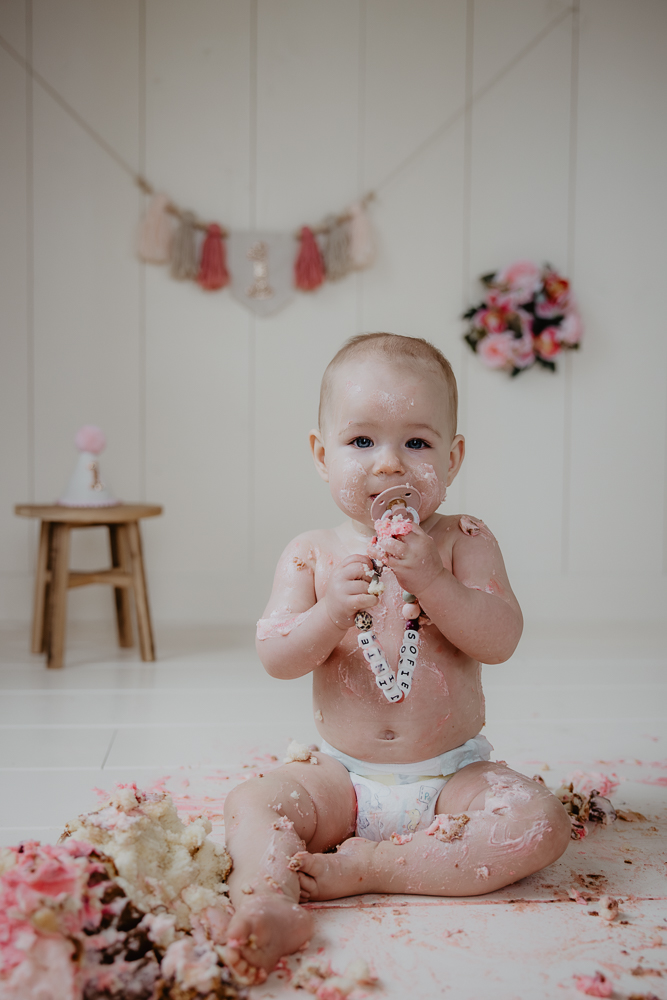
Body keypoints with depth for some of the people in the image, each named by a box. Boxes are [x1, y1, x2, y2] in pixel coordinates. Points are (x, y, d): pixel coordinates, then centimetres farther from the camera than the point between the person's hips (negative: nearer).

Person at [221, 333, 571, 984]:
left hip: (453, 775, 0)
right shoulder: (312, 554, -2)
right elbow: (276, 658, -9)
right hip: (343, 776, 1)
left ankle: (366, 867, -22)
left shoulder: (463, 542, -4)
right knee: (250, 803, -18)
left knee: (540, 823, -24)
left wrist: (429, 580, -28)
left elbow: (501, 639, -14)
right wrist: (331, 613, -28)